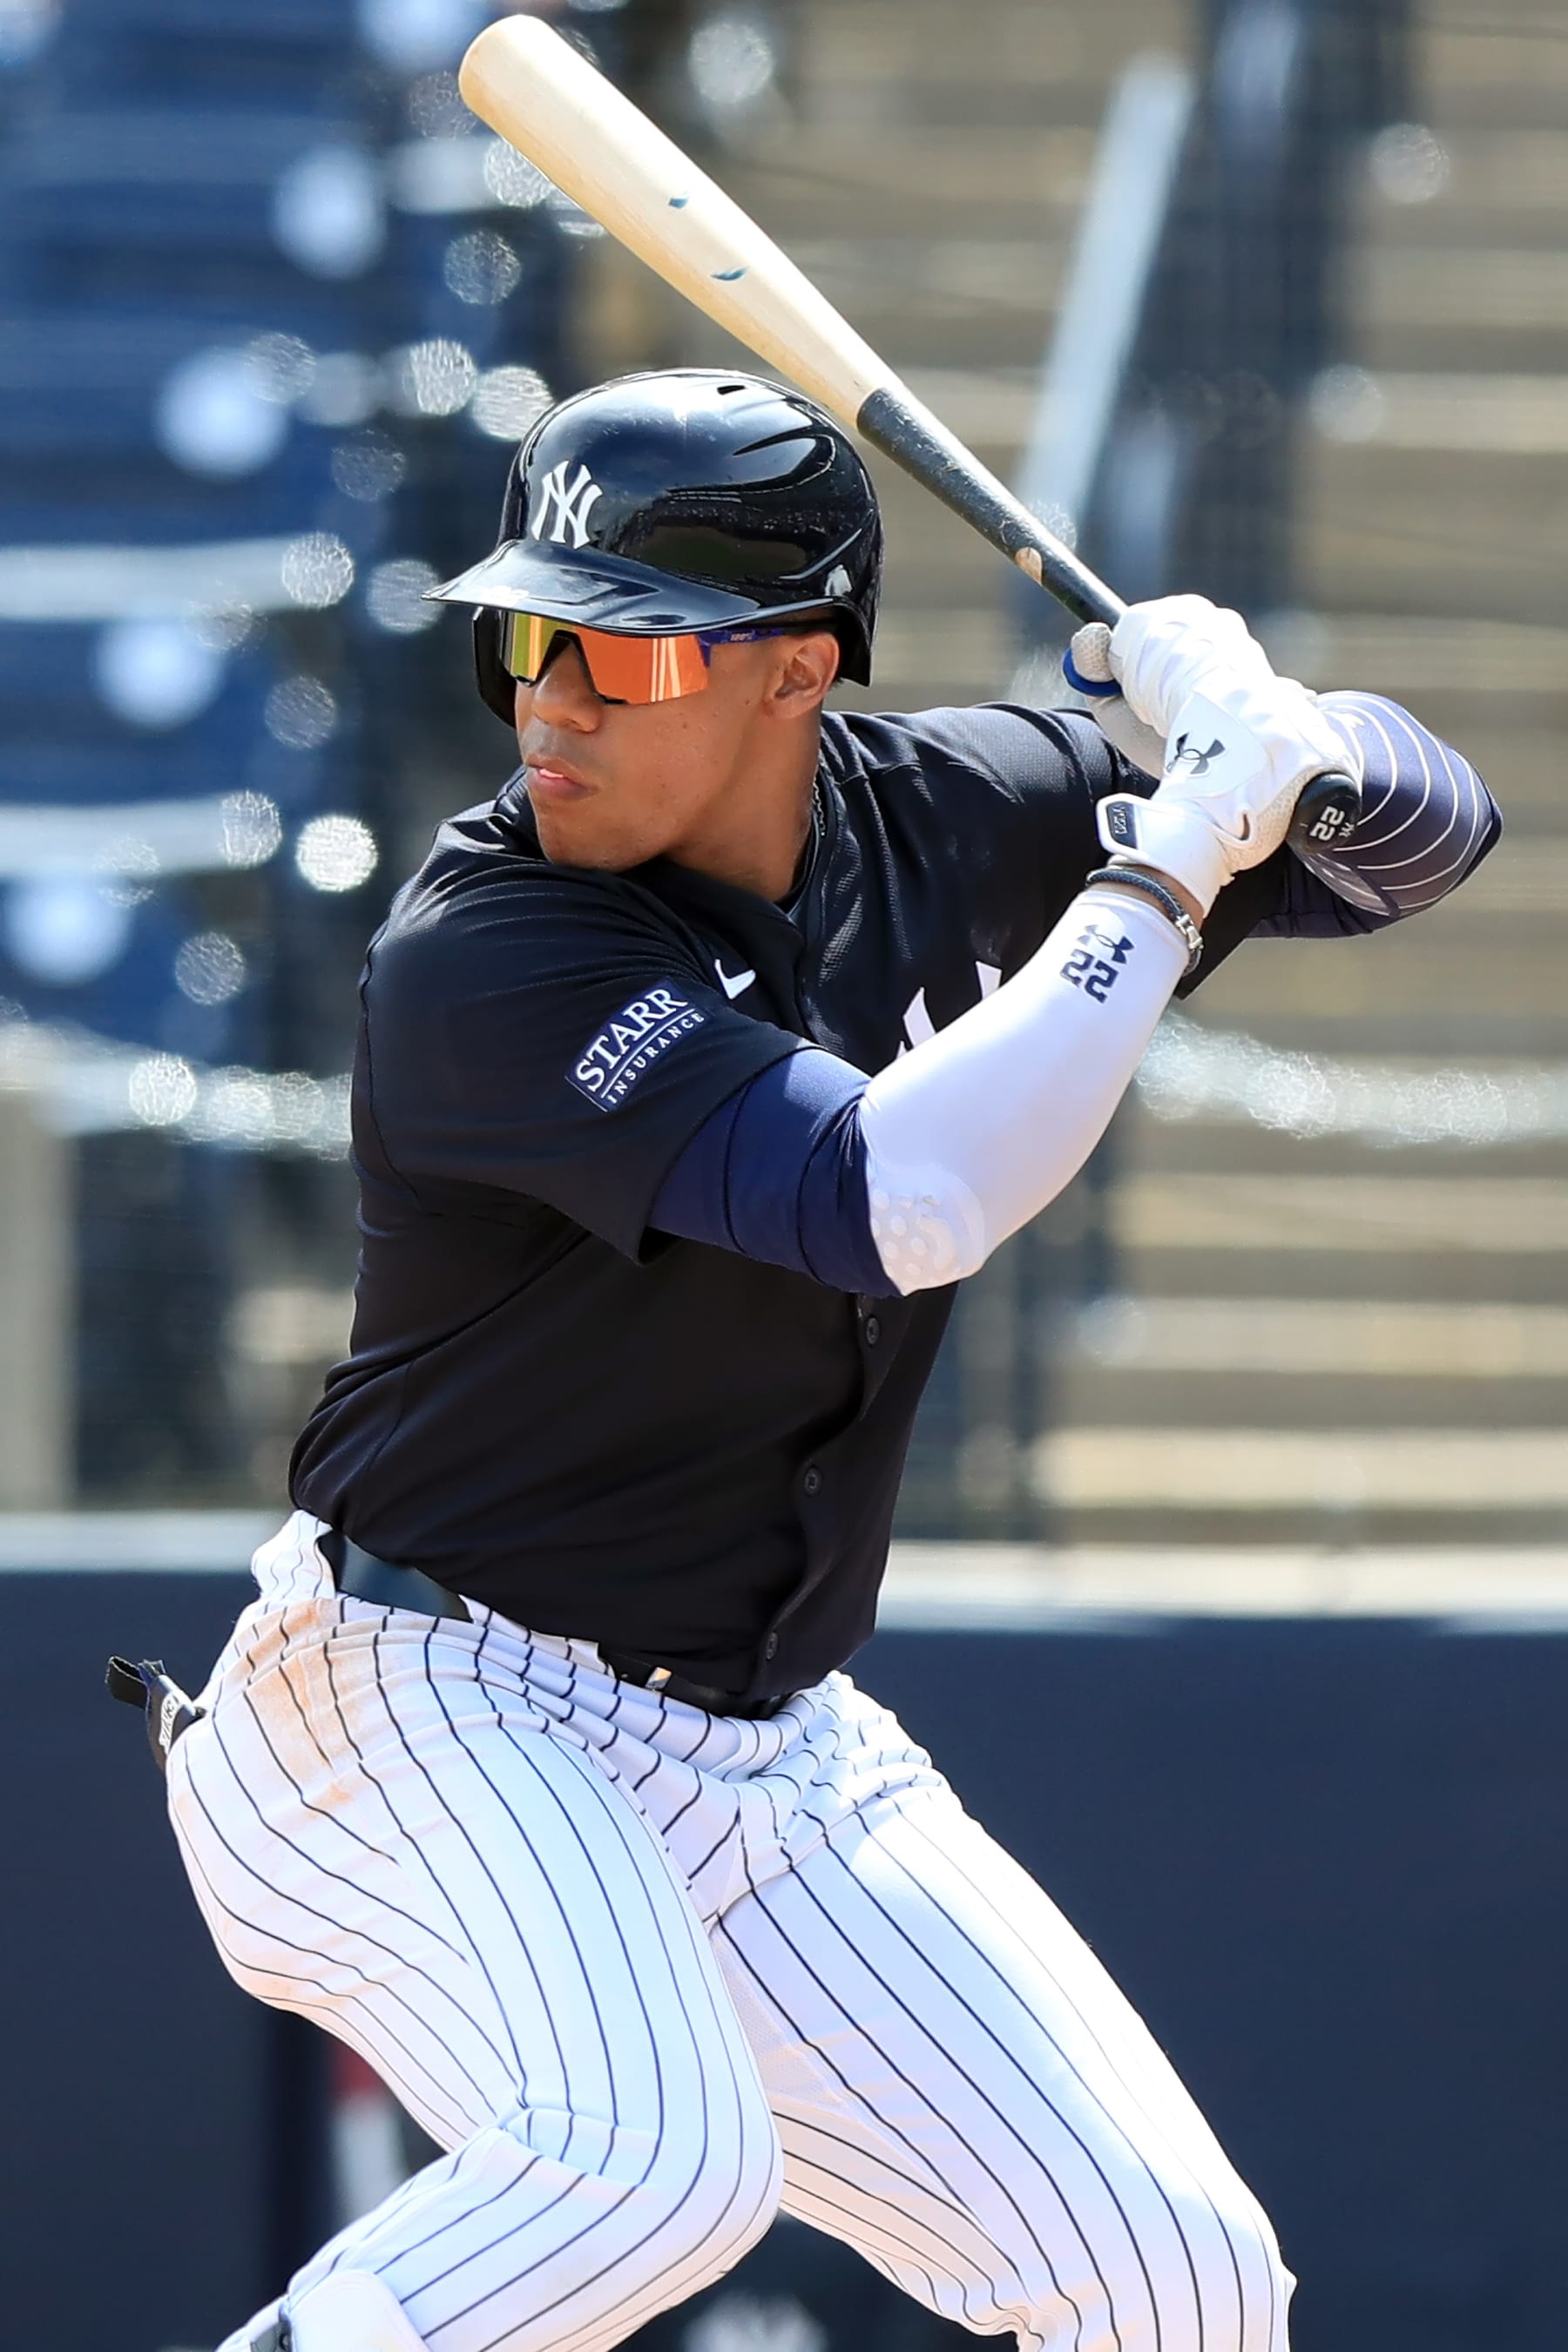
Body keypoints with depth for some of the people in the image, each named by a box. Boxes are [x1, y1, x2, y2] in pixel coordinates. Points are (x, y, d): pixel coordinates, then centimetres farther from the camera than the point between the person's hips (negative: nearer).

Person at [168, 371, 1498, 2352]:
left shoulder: (952, 820, -1)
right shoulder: (483, 955, -21)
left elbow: (1431, 834, 9)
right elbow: (899, 1203, -33)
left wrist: (1273, 740, -14)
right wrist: (1168, 870, -24)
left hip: (766, 1768, 7)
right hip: (430, 1729, -7)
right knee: (660, 2154, -35)